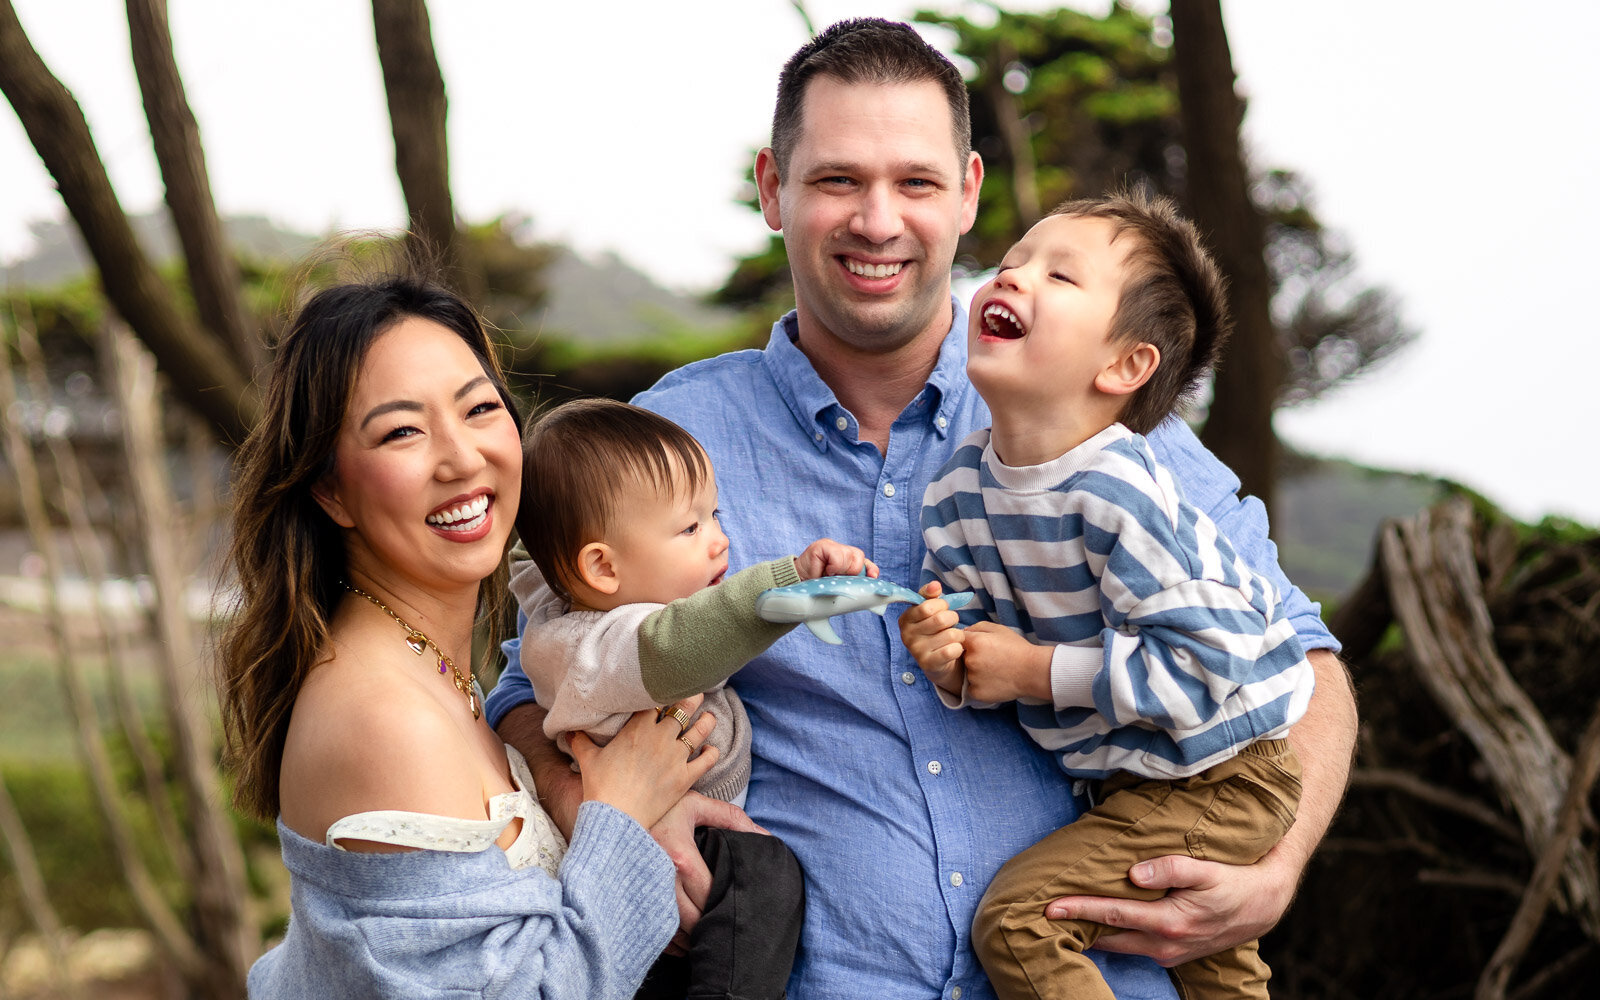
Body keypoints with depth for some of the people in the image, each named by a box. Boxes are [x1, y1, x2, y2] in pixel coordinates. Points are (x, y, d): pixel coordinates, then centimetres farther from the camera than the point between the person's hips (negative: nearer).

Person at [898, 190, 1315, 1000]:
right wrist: (956, 668, -20)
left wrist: (1040, 671, -27)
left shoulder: (1115, 494, -30)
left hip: (1222, 775, -8)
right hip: (1123, 774, 8)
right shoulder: (956, 492, -6)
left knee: (1015, 920, -15)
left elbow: (1209, 664, -32)